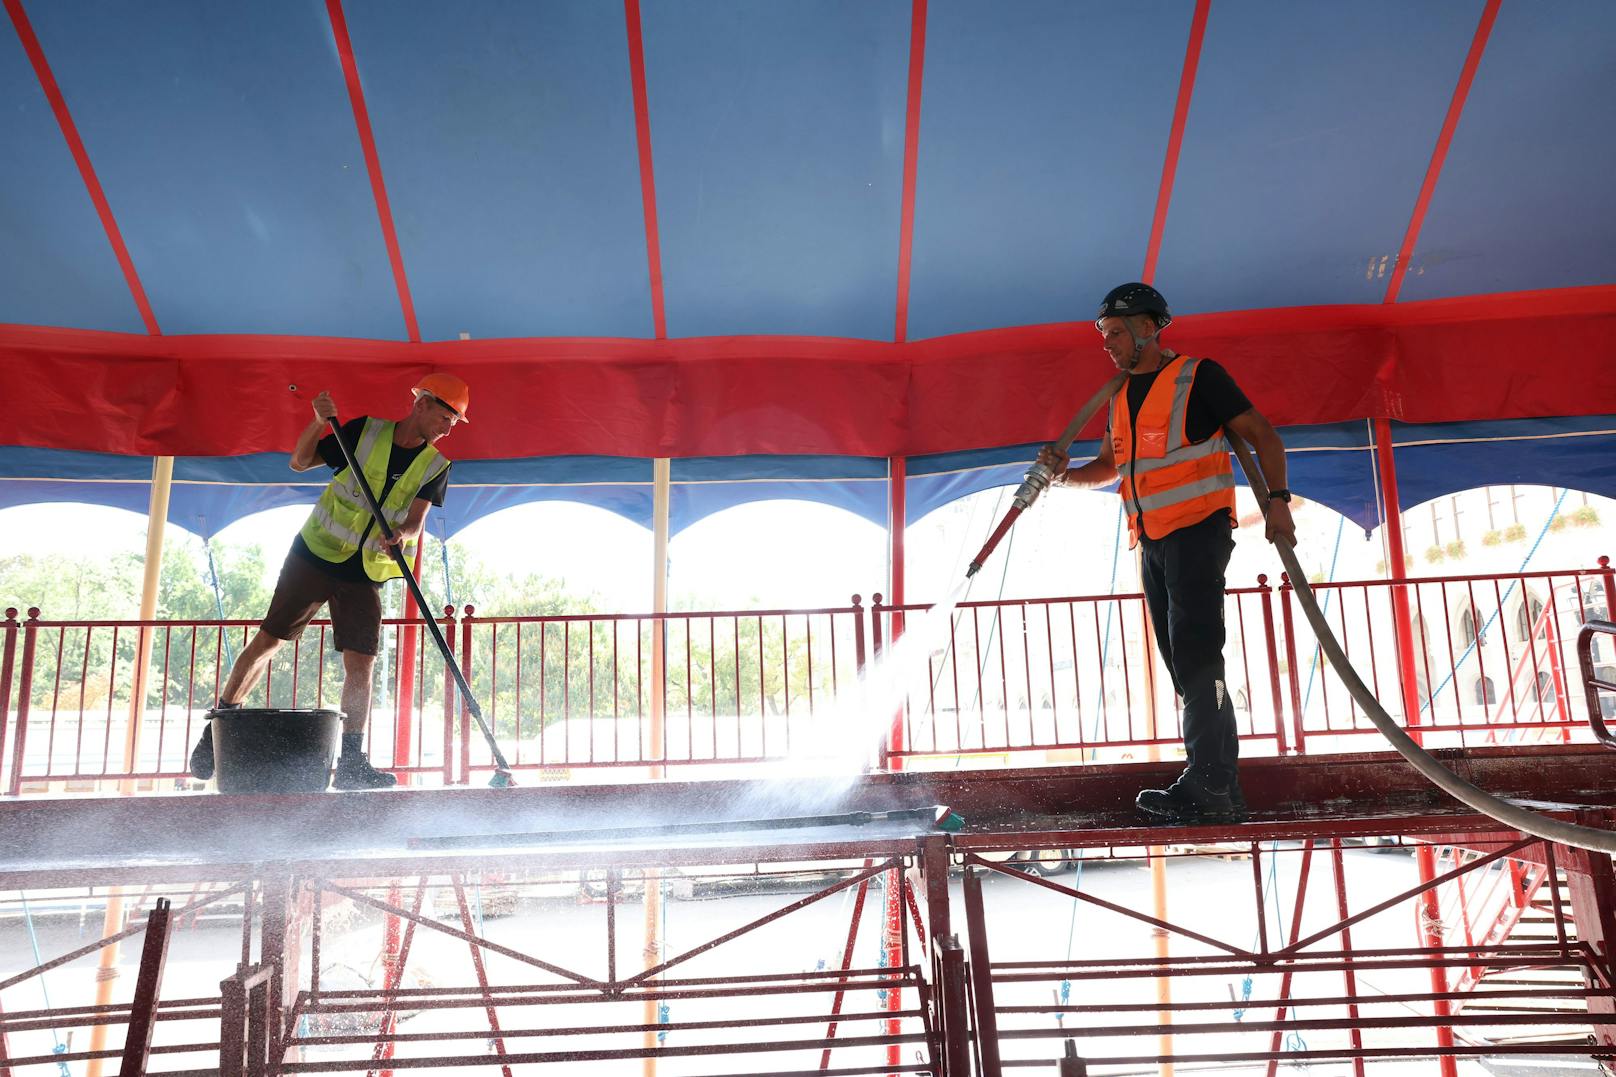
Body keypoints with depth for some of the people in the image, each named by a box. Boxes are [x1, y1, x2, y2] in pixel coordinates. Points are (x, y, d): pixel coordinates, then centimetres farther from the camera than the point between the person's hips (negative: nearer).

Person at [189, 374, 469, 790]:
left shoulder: (435, 466, 1)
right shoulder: (365, 431, -4)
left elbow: (416, 520, -9)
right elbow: (299, 462, 1)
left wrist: (402, 534, -32)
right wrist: (320, 422, -15)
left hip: (365, 575, 2)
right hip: (316, 556, -2)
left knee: (361, 663, -4)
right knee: (269, 639, 2)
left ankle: (352, 763, 3)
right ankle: (217, 729, 19)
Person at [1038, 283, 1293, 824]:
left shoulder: (1199, 377, -3)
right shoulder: (1122, 396, 17)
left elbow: (1263, 436, -3)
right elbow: (1109, 466, 24)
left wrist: (1277, 501, -14)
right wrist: (1064, 474, 5)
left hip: (1198, 530, -7)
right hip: (1152, 542, 8)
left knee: (1195, 654, -14)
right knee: (1185, 665, 6)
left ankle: (1205, 786, -12)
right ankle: (1220, 793, 10)